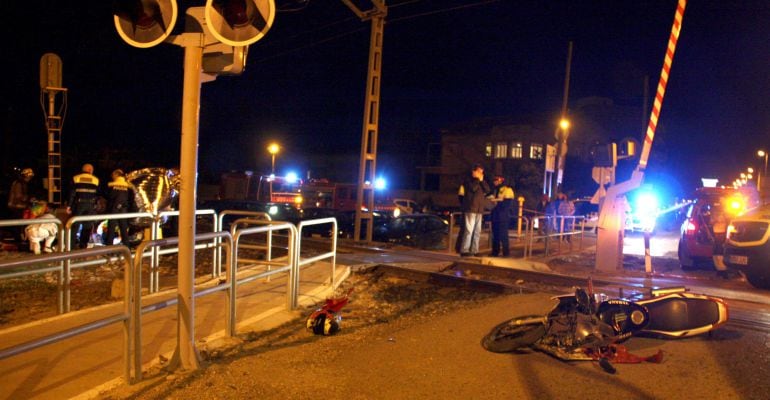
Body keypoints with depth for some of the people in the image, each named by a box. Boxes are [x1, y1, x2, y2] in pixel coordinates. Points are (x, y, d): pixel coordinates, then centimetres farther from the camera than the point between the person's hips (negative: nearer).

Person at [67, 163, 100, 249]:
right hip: (91, 206, 0)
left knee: (74, 225, 6)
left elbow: (72, 193, -2)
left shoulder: (76, 178, 2)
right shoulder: (96, 180, 4)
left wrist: (69, 205, 0)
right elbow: (98, 195, 5)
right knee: (87, 226, 6)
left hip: (78, 204, 0)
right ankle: (83, 245, 7)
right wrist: (96, 205, 13)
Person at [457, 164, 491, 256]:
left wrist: (481, 180, 1)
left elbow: (487, 190, 6)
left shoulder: (481, 182, 21)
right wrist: (477, 179, -5)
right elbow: (473, 188, -17)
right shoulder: (468, 180, 2)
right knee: (469, 230, -13)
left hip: (479, 210, 7)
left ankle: (474, 250, 7)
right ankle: (464, 250, -13)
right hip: (470, 209, -7)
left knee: (477, 231, 4)